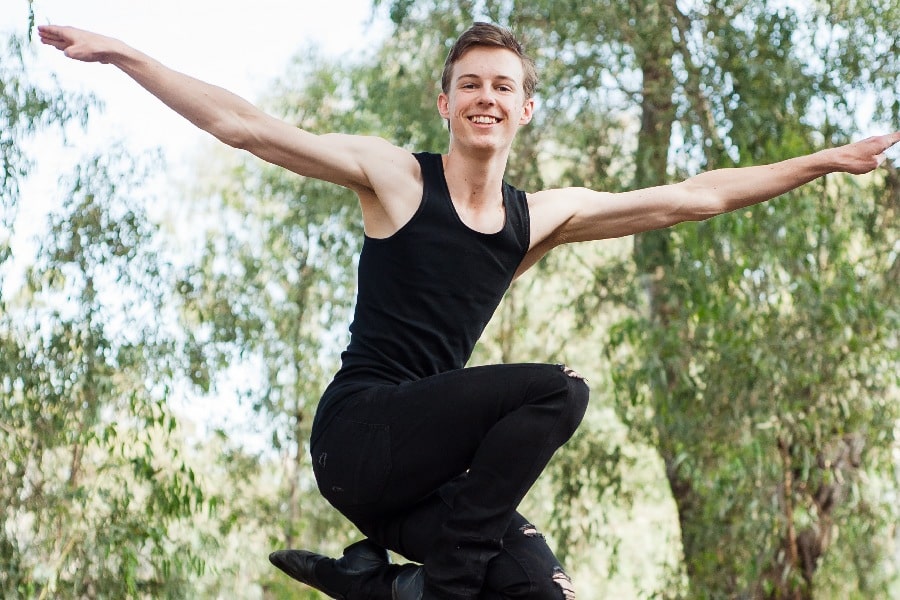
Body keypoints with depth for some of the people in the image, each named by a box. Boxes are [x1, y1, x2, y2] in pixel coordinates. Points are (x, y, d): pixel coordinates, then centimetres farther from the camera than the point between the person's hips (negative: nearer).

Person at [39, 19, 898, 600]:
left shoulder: (540, 217, 13)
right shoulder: (395, 177, 1)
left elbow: (688, 198, 17)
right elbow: (246, 127, -2)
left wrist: (827, 161, 20)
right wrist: (123, 56, -6)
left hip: (425, 462, 5)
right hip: (357, 434, -5)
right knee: (556, 390, -25)